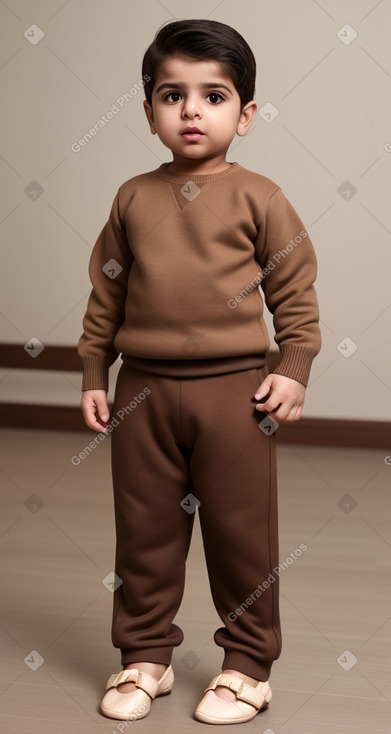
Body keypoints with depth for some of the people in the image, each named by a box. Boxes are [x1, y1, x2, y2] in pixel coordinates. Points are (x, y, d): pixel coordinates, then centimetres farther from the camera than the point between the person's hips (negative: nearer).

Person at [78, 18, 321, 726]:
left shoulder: (258, 198, -2)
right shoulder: (134, 197, 6)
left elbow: (295, 292, 2)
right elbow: (105, 291, 11)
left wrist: (293, 371, -6)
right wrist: (93, 375, 9)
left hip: (234, 391, -2)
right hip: (144, 393, 3)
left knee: (242, 534, 6)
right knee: (144, 533, 11)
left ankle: (247, 664, 22)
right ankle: (144, 655, 27)